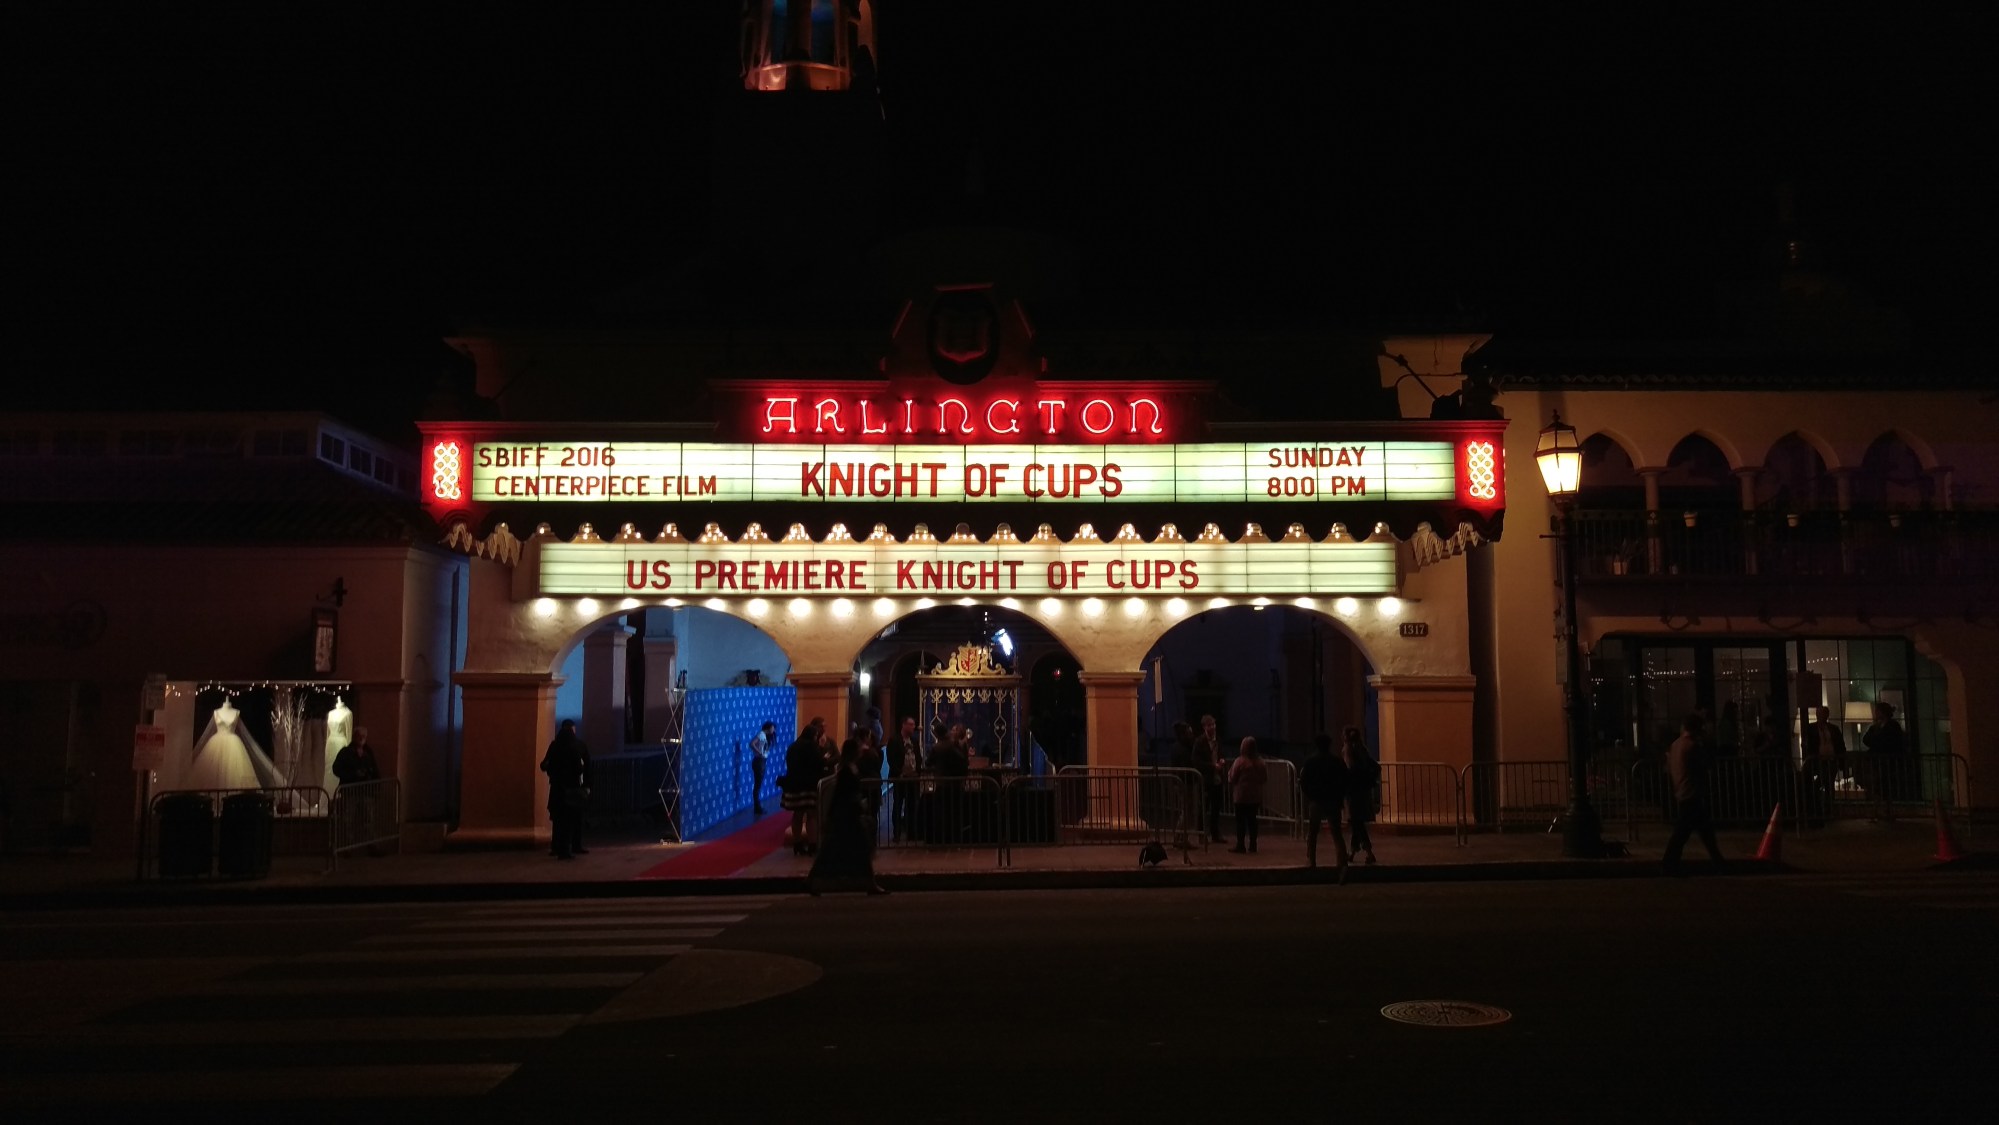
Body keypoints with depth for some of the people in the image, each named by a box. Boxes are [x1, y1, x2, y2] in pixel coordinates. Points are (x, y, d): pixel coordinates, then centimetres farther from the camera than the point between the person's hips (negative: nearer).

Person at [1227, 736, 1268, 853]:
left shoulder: (1240, 761, -13)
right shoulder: (1260, 762, 0)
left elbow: (1232, 778, -9)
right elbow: (1265, 778, 8)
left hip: (1242, 796, -4)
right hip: (1256, 796, 4)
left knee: (1240, 820, 1)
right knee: (1252, 820, 12)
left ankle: (1240, 845, 0)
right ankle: (1253, 845, 13)